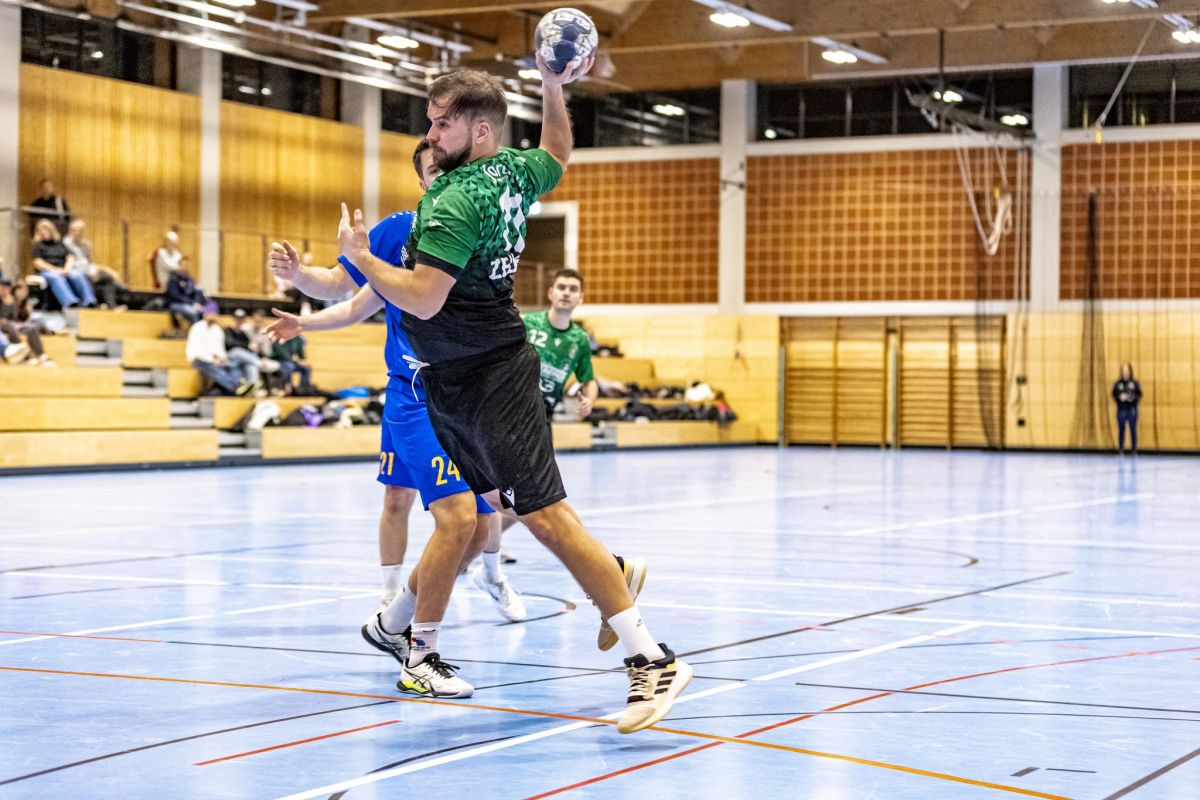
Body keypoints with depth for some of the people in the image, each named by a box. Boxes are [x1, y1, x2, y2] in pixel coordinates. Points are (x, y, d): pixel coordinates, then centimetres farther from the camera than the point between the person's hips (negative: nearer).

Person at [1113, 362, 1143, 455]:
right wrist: (1120, 397, -13)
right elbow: (1114, 394, 5)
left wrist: (1133, 398, -16)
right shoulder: (1118, 383, 1)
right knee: (1121, 430, 4)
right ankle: (1120, 449, 11)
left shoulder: (1135, 383, -1)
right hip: (1121, 410, 1)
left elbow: (1139, 394, 1)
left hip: (1132, 410, -1)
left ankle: (1134, 449, 9)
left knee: (1133, 430, 2)